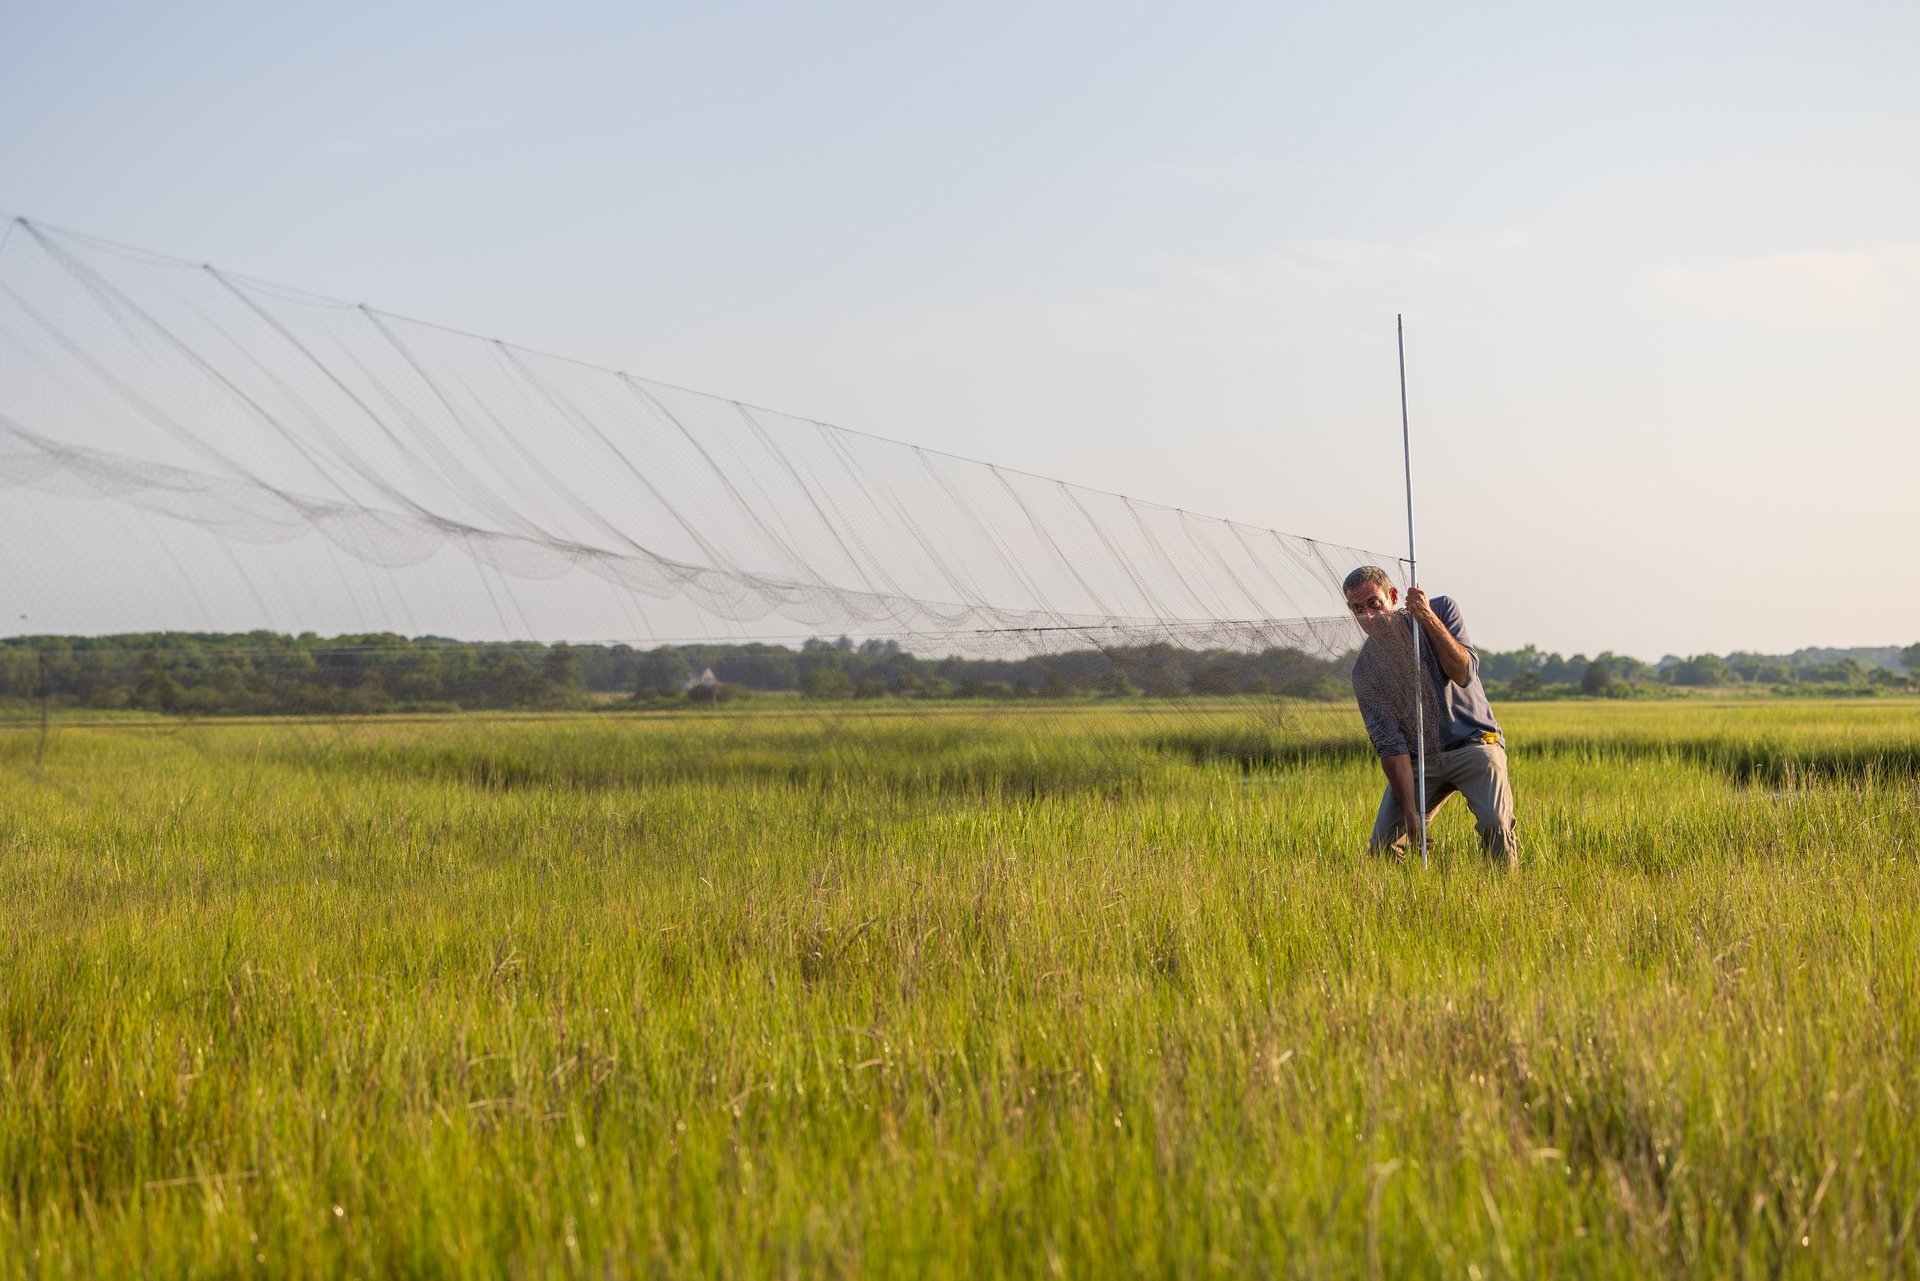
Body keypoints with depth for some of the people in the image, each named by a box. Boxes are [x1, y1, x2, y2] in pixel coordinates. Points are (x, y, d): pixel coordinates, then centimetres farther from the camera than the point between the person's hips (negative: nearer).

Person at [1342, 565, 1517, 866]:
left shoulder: (1442, 610, -5)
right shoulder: (1364, 670, -5)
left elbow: (1463, 674, -19)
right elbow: (1390, 744, -10)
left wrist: (1429, 618, -27)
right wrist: (1410, 813, -18)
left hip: (1473, 743, -2)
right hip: (1419, 759, 2)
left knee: (1495, 825, -27)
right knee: (1382, 847, -10)